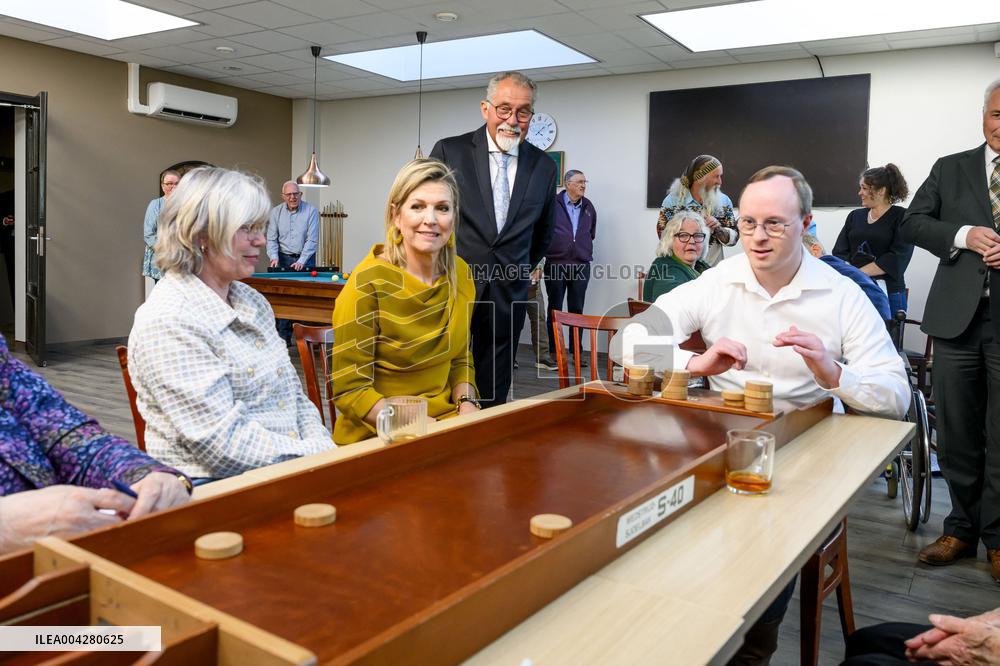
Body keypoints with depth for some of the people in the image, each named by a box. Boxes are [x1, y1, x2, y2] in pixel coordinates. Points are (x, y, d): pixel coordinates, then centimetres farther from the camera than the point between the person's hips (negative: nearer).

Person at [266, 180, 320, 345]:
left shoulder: (311, 211, -6)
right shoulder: (275, 212, 2)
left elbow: (312, 240, -10)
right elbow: (271, 239, 4)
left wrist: (301, 261, -17)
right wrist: (274, 257, -14)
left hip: (305, 259, -2)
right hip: (284, 259, 2)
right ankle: (284, 337, 4)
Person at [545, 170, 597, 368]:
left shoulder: (588, 206, 12)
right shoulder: (553, 203, -4)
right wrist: (550, 247, 4)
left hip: (581, 264, 3)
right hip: (555, 264, -3)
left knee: (577, 310, 6)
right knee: (555, 309, 4)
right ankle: (553, 351, 11)